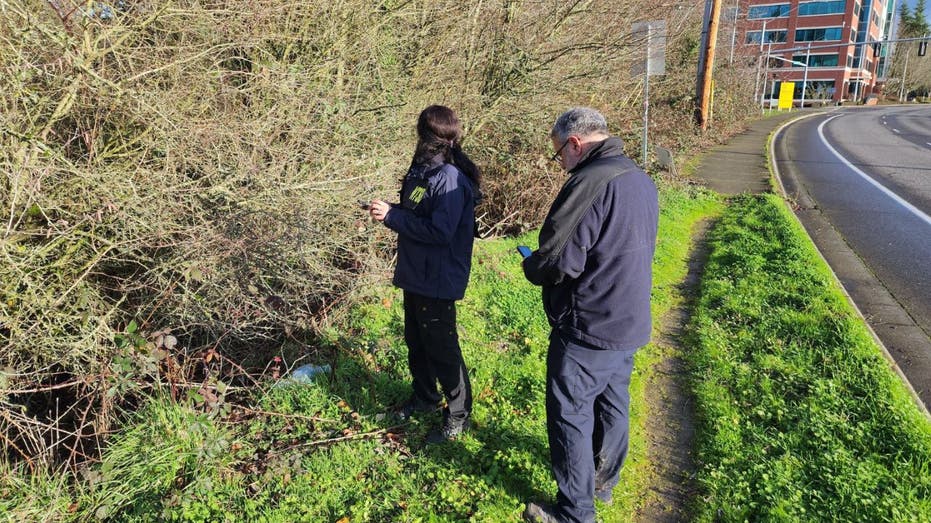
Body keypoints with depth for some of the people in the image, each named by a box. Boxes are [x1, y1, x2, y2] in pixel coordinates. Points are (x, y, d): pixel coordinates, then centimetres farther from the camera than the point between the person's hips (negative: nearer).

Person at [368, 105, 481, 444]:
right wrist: (390, 210, -3)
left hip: (438, 281, -10)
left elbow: (440, 231, -29)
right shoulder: (423, 169, 7)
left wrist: (392, 217, -24)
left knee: (442, 348, 3)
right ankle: (423, 397, 43)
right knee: (416, 341, 23)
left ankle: (459, 415, 21)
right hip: (415, 275, 10)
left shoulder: (450, 179, -23)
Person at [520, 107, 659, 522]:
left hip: (588, 331, -9)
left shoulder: (590, 183, -23)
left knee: (570, 415, 5)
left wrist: (529, 266, -3)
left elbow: (558, 262, -25)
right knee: (612, 404, 22)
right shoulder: (641, 180, 8)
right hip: (631, 323, 9)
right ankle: (603, 481, 41)